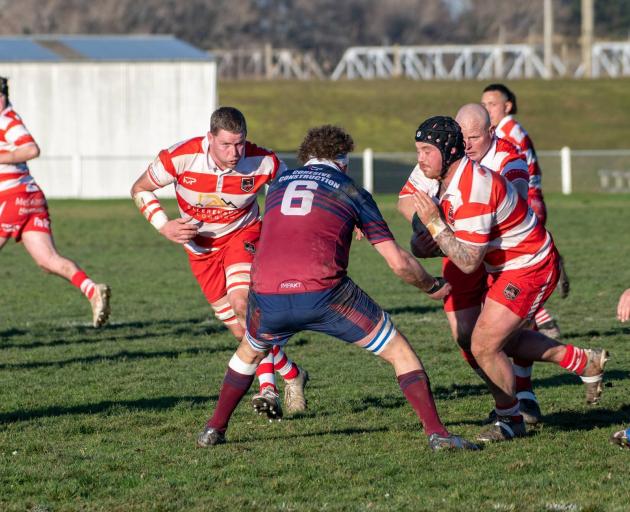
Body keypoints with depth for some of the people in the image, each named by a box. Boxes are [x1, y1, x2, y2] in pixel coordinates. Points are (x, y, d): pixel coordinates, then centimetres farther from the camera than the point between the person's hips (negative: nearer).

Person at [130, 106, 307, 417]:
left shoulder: (263, 162, -24)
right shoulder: (181, 157, -26)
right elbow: (140, 189, -8)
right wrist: (164, 226, -20)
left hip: (242, 236, -2)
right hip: (200, 246, 2)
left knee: (242, 303, -30)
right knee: (241, 329, 2)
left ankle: (268, 388, -27)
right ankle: (292, 375, 22)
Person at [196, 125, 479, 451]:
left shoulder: (278, 185, 25)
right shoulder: (351, 191, 15)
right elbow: (398, 262, 12)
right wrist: (434, 287, 30)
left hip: (267, 295, 3)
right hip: (324, 293, -3)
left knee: (251, 350, 36)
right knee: (399, 351, 11)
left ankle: (214, 429, 33)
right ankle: (436, 433, 0)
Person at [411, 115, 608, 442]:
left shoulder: (472, 192, -31)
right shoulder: (447, 182, -1)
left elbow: (468, 262, -30)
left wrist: (434, 222, -28)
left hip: (528, 270, -10)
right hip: (507, 266, 10)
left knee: (484, 347, -10)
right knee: (505, 339, 23)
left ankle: (510, 420, 12)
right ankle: (586, 363, 36)